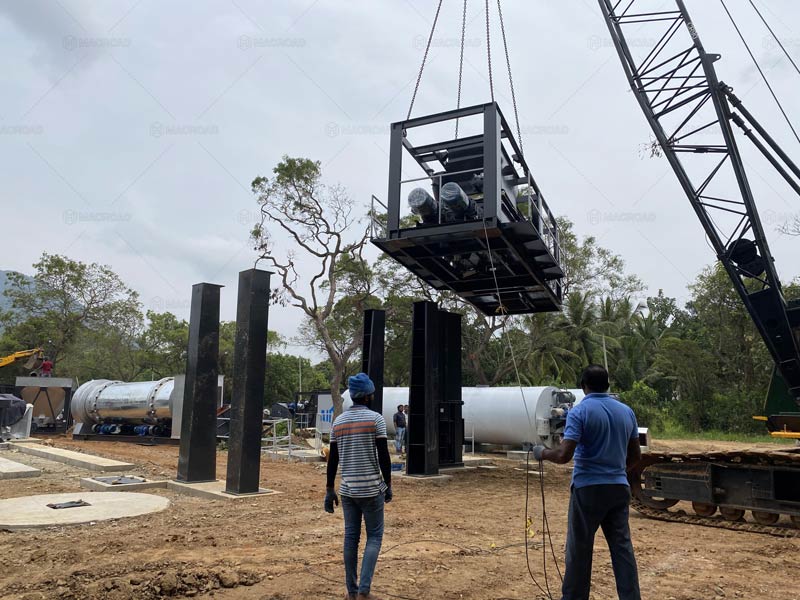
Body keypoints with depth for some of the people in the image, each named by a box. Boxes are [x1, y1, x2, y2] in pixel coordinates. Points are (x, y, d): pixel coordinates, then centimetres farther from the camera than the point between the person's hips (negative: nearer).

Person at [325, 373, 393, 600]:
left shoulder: (338, 421, 6)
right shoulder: (376, 419, -9)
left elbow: (333, 460, 6)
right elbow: (383, 456, -11)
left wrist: (329, 491, 11)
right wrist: (388, 485, 0)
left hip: (347, 489, 5)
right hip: (371, 488, -4)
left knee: (350, 537, 11)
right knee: (374, 536, 6)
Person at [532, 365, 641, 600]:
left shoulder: (579, 411, -13)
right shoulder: (626, 411, 6)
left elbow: (564, 455, -20)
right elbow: (635, 455, 13)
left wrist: (543, 453, -1)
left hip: (588, 488, -5)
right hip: (619, 487, 5)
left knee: (579, 550, 7)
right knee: (622, 548, 10)